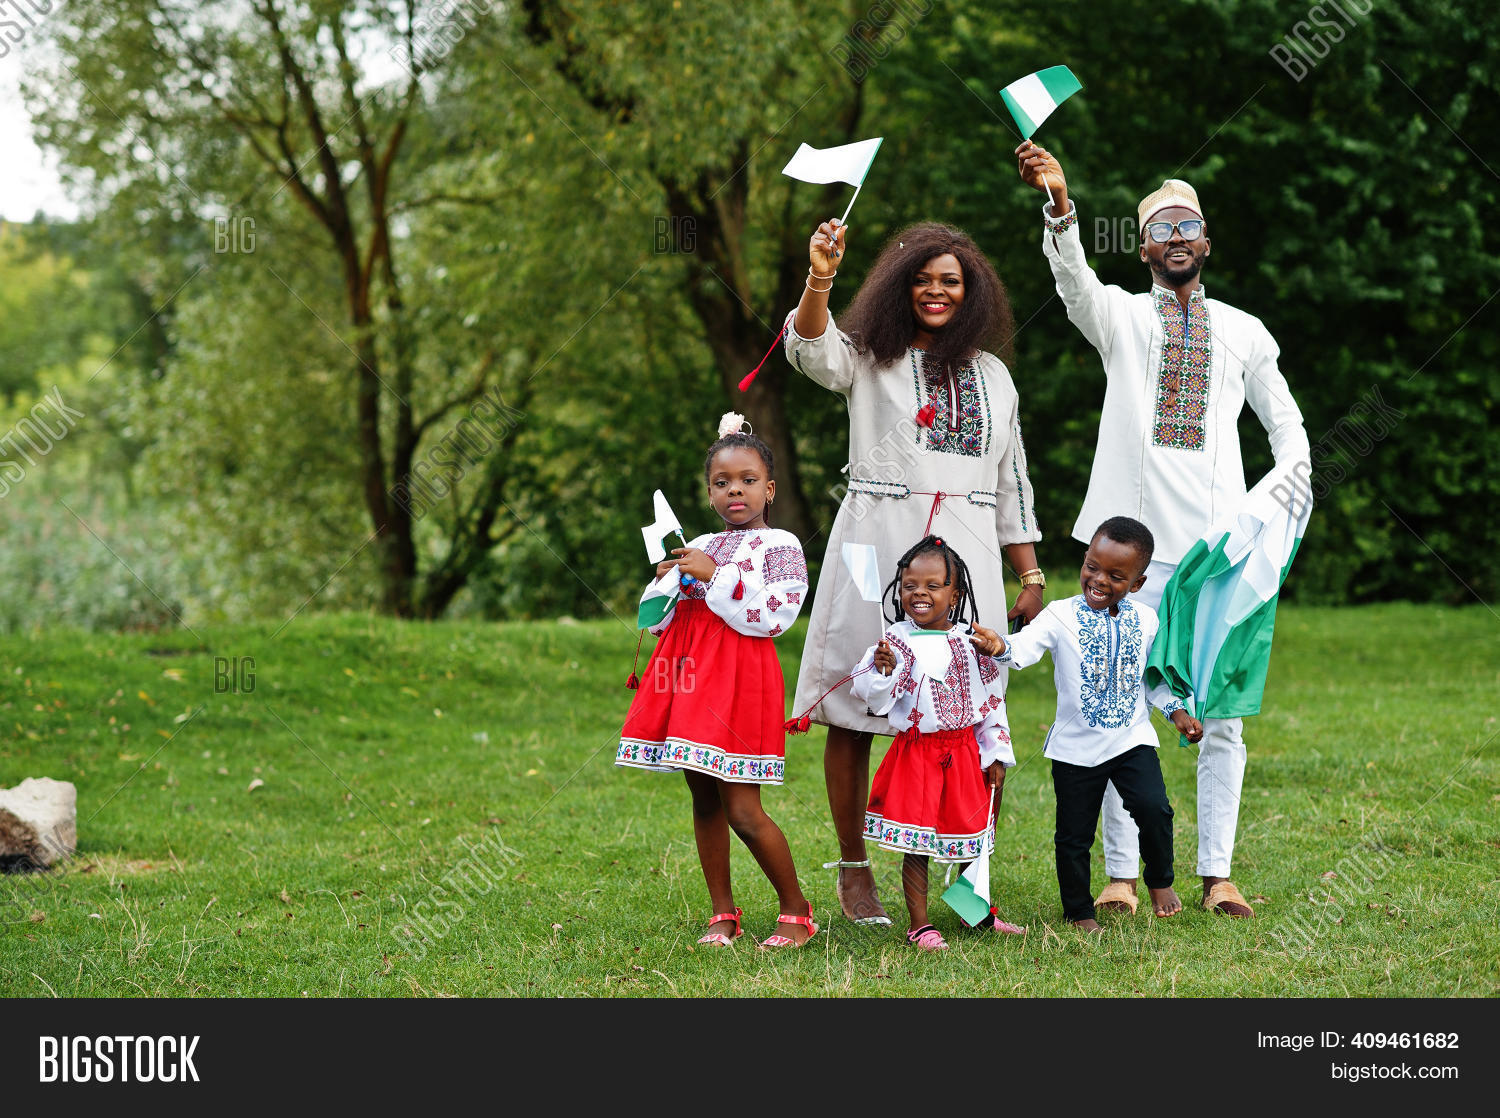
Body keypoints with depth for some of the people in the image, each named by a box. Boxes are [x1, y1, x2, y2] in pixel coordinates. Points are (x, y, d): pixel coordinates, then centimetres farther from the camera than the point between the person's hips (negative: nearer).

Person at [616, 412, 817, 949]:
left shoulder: (780, 545, -1)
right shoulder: (699, 547, 18)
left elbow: (775, 614, -15)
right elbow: (657, 619, 22)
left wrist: (715, 576, -13)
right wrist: (666, 581, 1)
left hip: (739, 675, -7)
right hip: (688, 672, 7)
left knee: (743, 811, -10)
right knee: (704, 800, 9)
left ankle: (797, 911, 4)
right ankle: (723, 914, 18)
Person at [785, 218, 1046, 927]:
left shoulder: (992, 374, 18)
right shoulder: (868, 359, 7)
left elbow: (1011, 483, 21)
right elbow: (810, 350, -16)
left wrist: (1031, 577, 16)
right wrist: (819, 281, -34)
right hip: (875, 546, -2)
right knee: (853, 715, -1)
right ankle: (853, 870, 10)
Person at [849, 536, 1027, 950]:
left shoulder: (971, 642, 3)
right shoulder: (897, 642, -6)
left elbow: (992, 699, 10)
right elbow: (876, 699, -11)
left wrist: (995, 755, 8)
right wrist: (884, 671, -30)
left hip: (964, 751, 3)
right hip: (915, 754, -3)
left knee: (970, 834, 14)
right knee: (916, 843, -1)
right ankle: (919, 924, 8)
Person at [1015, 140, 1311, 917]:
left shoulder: (1243, 331, 16)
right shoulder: (1119, 315, 9)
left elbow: (1285, 422, 23)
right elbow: (1073, 277, -12)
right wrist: (1058, 202, -32)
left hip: (1221, 544, 2)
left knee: (1222, 713, 0)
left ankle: (1216, 875, 5)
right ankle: (1120, 875, 3)